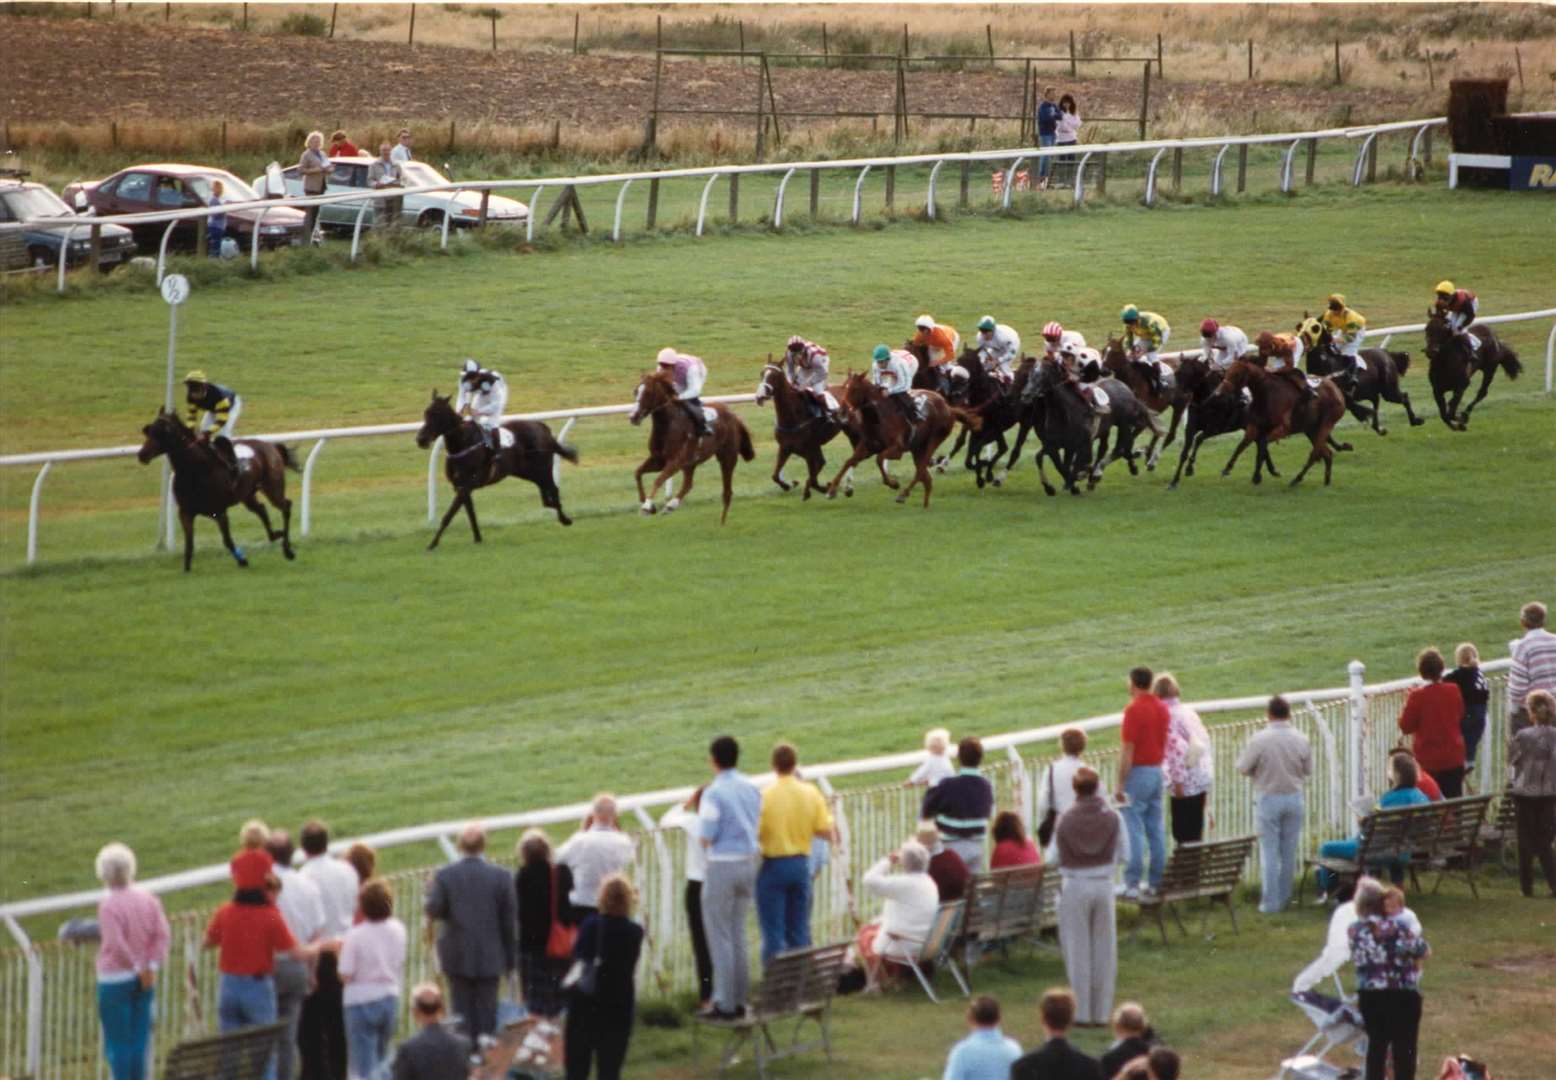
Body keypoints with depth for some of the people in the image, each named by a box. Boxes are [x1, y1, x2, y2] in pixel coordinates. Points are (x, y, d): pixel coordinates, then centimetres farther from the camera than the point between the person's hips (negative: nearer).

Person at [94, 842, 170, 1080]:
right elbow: (163, 934, -3)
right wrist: (152, 966, -6)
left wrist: (137, 968, -10)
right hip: (144, 981, 6)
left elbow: (116, 945, -22)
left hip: (116, 978, -6)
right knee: (139, 1038, 12)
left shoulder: (108, 905, -16)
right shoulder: (149, 899, 2)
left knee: (117, 1042, 1)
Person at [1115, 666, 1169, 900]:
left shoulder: (1134, 710, -15)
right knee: (1155, 829, 10)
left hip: (1138, 773, -8)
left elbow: (1128, 751, -17)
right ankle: (1156, 882, 13)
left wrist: (1120, 785, -14)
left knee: (1133, 830, -6)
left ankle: (1132, 884, -7)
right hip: (1157, 771, 8)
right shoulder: (1162, 708, 9)